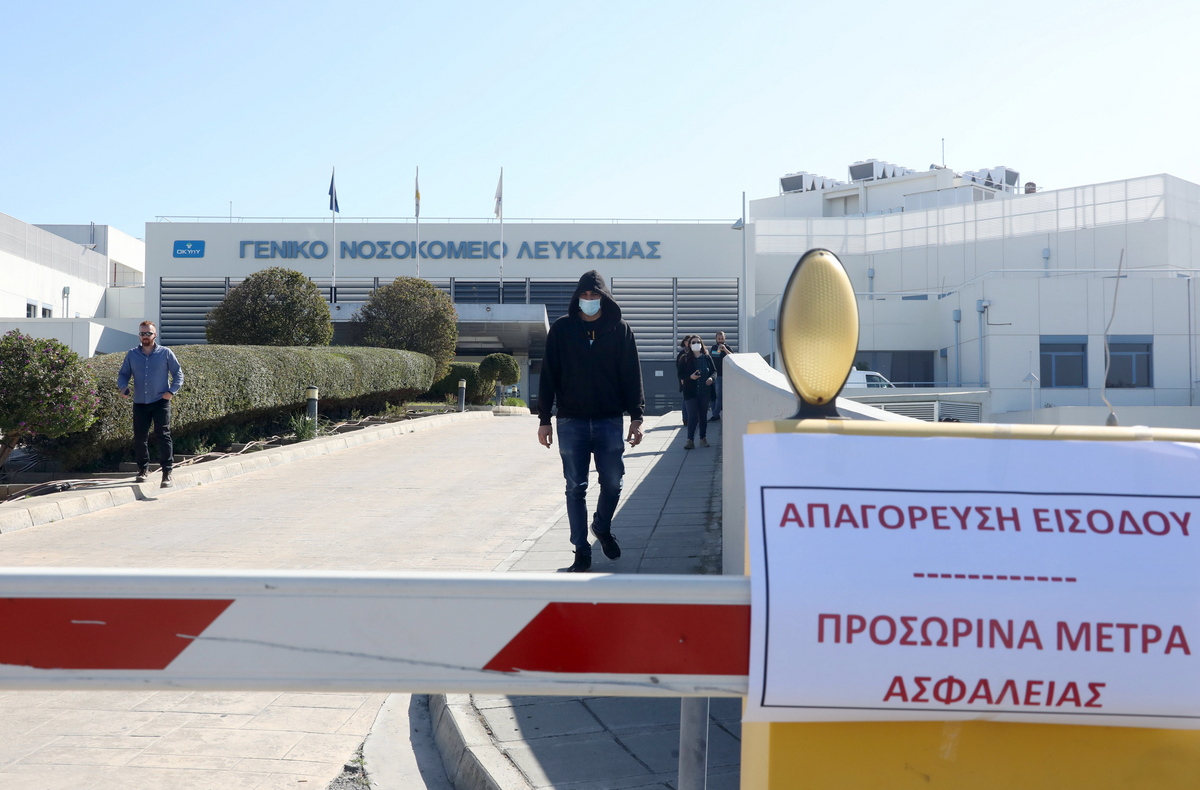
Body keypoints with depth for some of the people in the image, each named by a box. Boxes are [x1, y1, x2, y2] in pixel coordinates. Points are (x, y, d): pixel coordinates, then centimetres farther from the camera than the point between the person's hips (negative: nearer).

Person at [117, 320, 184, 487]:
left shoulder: (165, 353, 0)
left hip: (160, 402, -3)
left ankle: (167, 472, -8)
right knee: (139, 438, 7)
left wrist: (171, 391, -8)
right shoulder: (131, 354, 6)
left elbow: (178, 374, 4)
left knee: (163, 436, -9)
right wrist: (123, 388, -8)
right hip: (139, 403, 3)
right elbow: (123, 374, 12)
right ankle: (143, 469, 24)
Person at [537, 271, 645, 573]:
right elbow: (548, 376, 4)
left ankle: (603, 527, 33)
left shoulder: (619, 329, 4)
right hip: (571, 421, 0)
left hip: (609, 420, 0)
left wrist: (636, 417, -3)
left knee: (612, 482, 3)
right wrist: (544, 419, 0)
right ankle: (582, 551, 10)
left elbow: (632, 375, 4)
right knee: (576, 488, 2)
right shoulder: (562, 329, 3)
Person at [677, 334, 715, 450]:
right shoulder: (685, 358, -1)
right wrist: (690, 376, -19)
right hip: (690, 392, -2)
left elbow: (714, 370, 10)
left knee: (703, 416, 9)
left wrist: (711, 378, -10)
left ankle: (703, 438, 19)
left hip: (704, 391, 3)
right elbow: (680, 374, -2)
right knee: (692, 416, -8)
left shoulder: (707, 357, 5)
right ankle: (690, 440, -7)